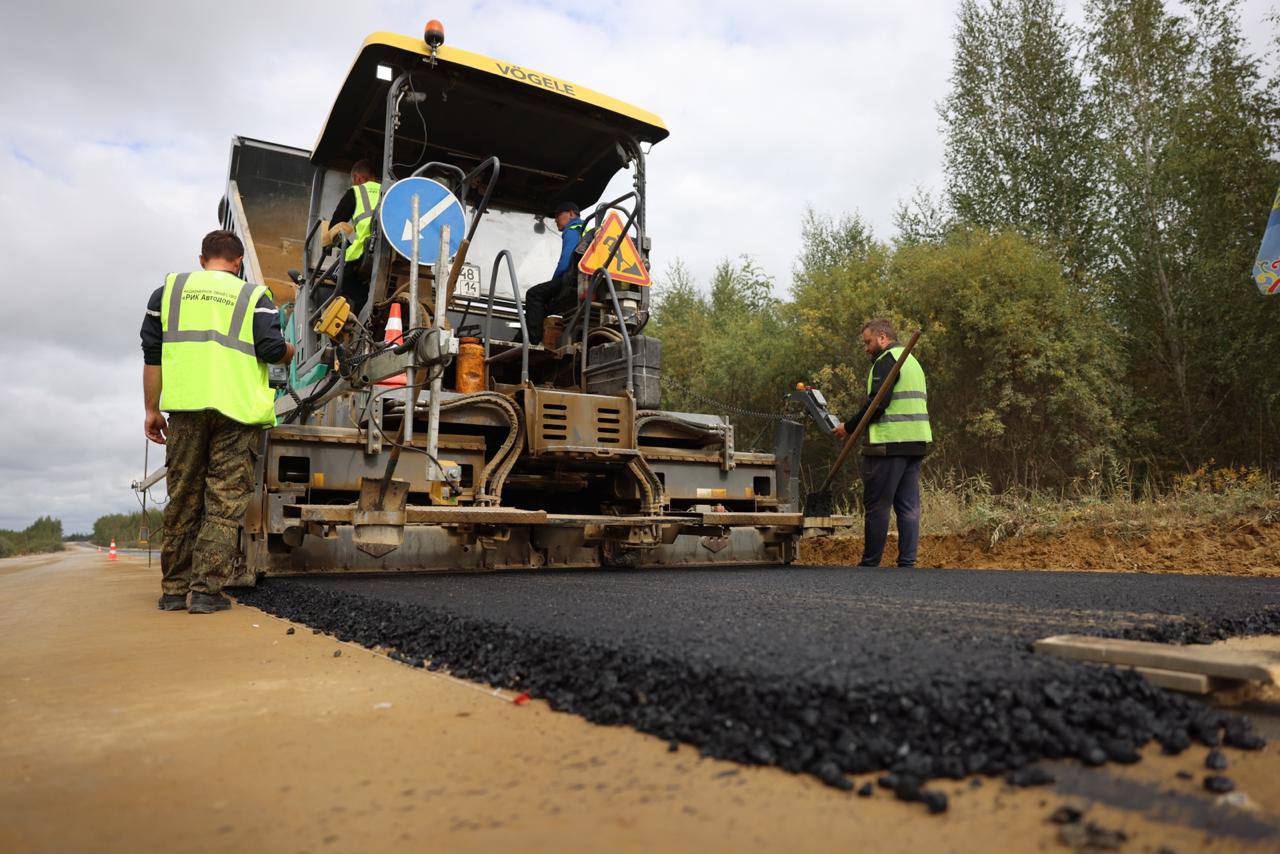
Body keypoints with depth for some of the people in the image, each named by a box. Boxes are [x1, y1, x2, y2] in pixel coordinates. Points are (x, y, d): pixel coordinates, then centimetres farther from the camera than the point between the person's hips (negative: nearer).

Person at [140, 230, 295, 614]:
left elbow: (152, 354, 12)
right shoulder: (254, 296, 8)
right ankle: (206, 590, -3)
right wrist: (290, 352, 18)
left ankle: (174, 589, 16)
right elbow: (272, 349, -5)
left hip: (186, 409, 3)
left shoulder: (169, 288, 16)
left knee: (182, 501, 11)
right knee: (224, 504, 0)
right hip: (236, 412, -2)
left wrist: (152, 409, 15)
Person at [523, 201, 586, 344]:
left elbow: (564, 263, -13)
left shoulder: (572, 231, 0)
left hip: (573, 281, -10)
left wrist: (554, 281, 3)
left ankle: (533, 339, -17)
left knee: (534, 294, -7)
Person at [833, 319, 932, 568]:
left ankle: (870, 563, 0)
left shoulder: (887, 360, -6)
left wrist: (849, 427, -8)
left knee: (876, 505, -4)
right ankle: (907, 562, 8)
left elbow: (877, 402, -17)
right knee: (909, 506, 8)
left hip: (889, 444, -9)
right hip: (916, 444, 9)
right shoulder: (913, 362, 24)